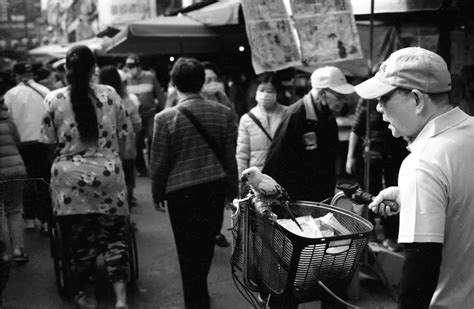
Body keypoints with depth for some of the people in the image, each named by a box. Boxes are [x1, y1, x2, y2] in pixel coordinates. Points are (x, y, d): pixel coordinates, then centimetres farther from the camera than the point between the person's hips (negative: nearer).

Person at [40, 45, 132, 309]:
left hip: (70, 178, 0)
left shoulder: (54, 99, -5)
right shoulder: (110, 94, -3)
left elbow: (49, 139, 2)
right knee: (114, 233, 8)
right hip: (108, 174, 0)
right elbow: (125, 133, 3)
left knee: (79, 237, 12)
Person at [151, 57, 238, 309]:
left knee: (188, 249, 12)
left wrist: (157, 193, 8)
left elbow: (159, 162, -7)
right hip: (215, 187, 4)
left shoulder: (165, 118, -12)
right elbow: (230, 157, 0)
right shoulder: (224, 113, -4)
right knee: (206, 243, 22)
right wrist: (232, 190, 11)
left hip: (181, 190, -3)